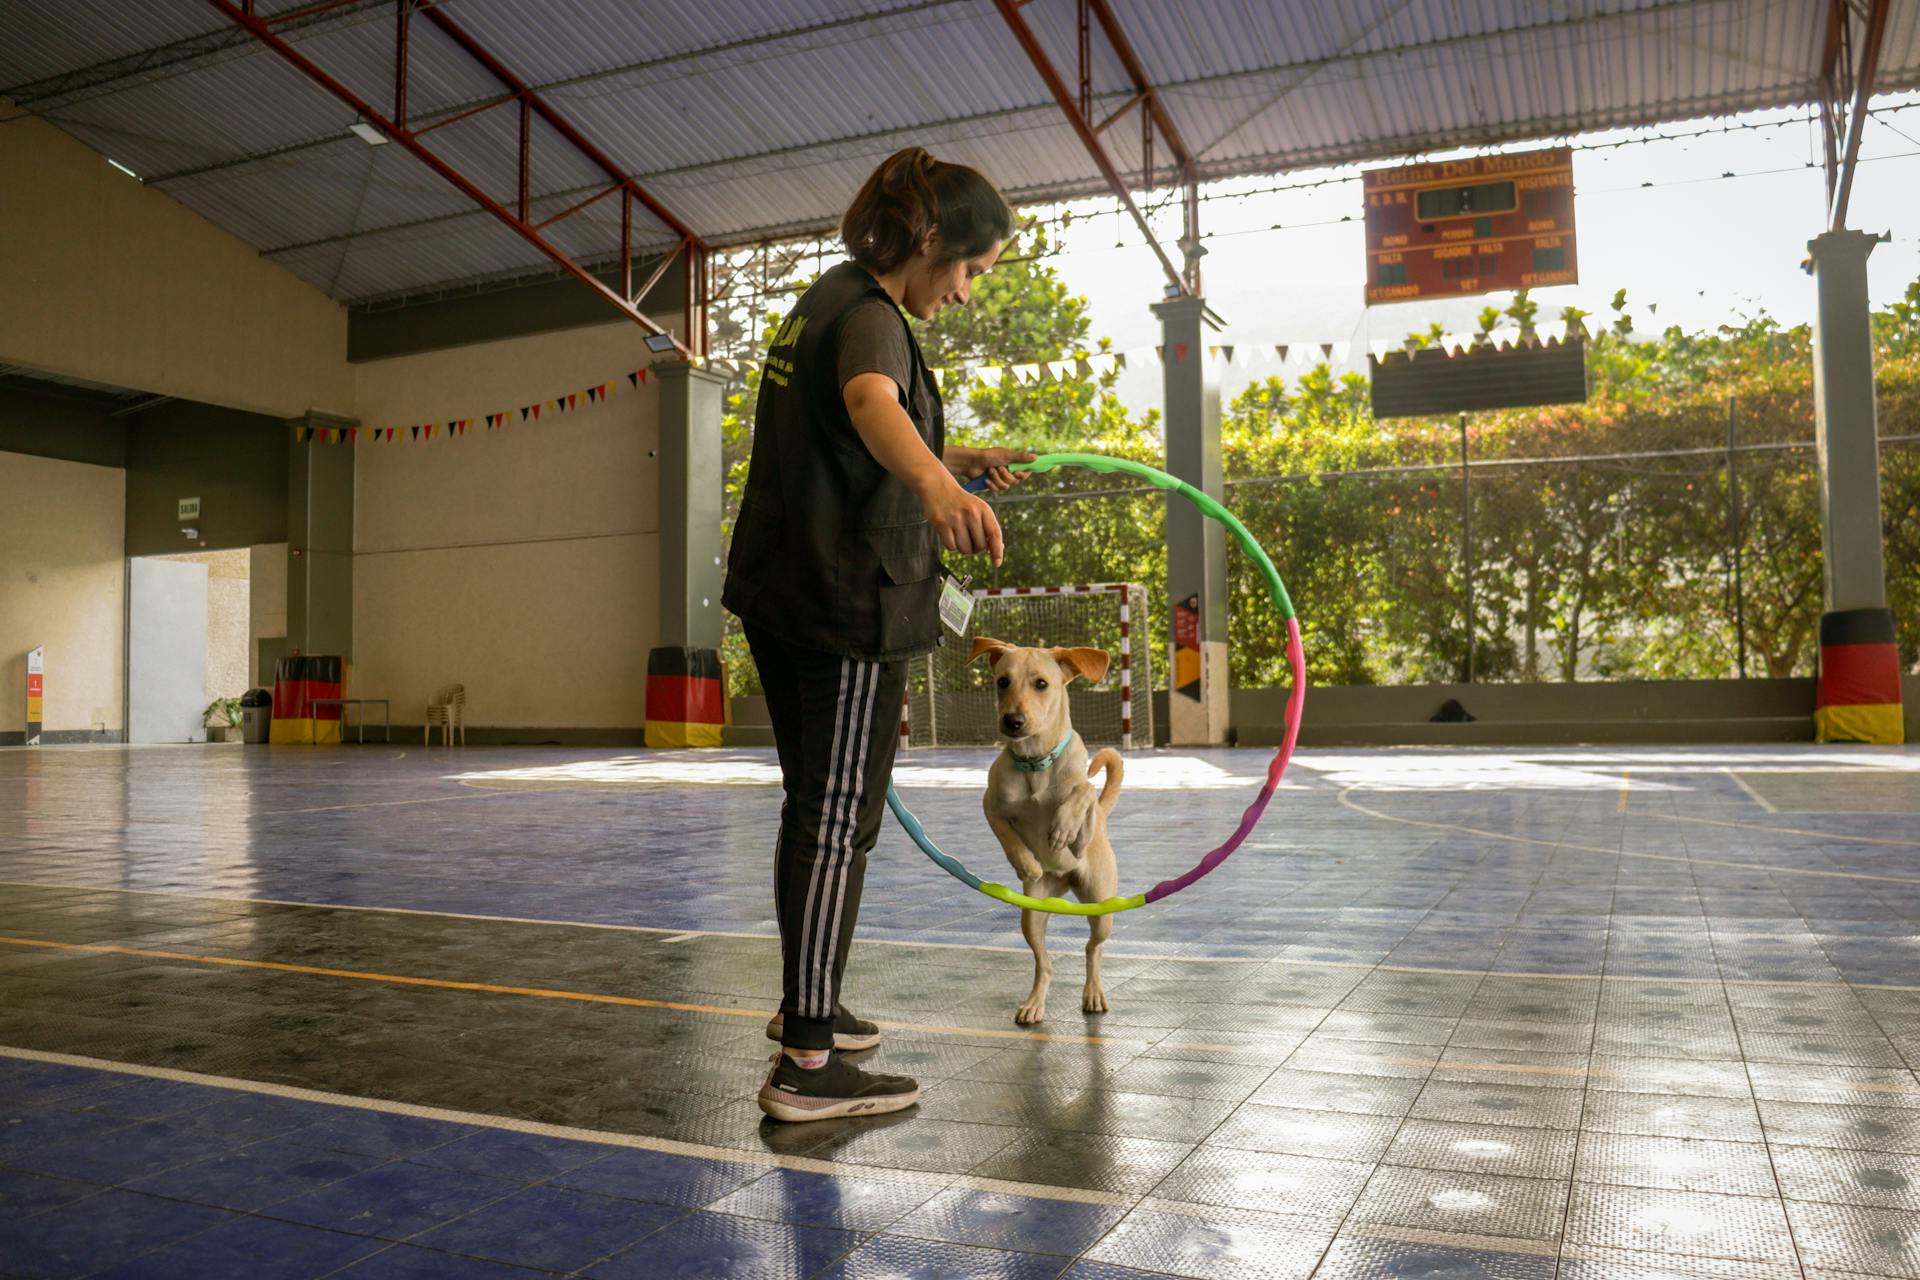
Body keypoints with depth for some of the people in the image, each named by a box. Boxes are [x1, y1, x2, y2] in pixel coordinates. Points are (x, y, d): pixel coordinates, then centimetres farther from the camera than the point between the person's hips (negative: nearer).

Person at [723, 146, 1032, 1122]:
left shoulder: (825, 301, 17)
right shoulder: (868, 315, -14)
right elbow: (871, 401, -39)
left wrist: (951, 457, 36)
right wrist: (935, 486, -59)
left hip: (780, 597, 10)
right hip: (847, 604, -10)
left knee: (812, 808, 19)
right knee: (839, 822, -6)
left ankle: (805, 1006, 33)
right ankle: (806, 1067, -1)